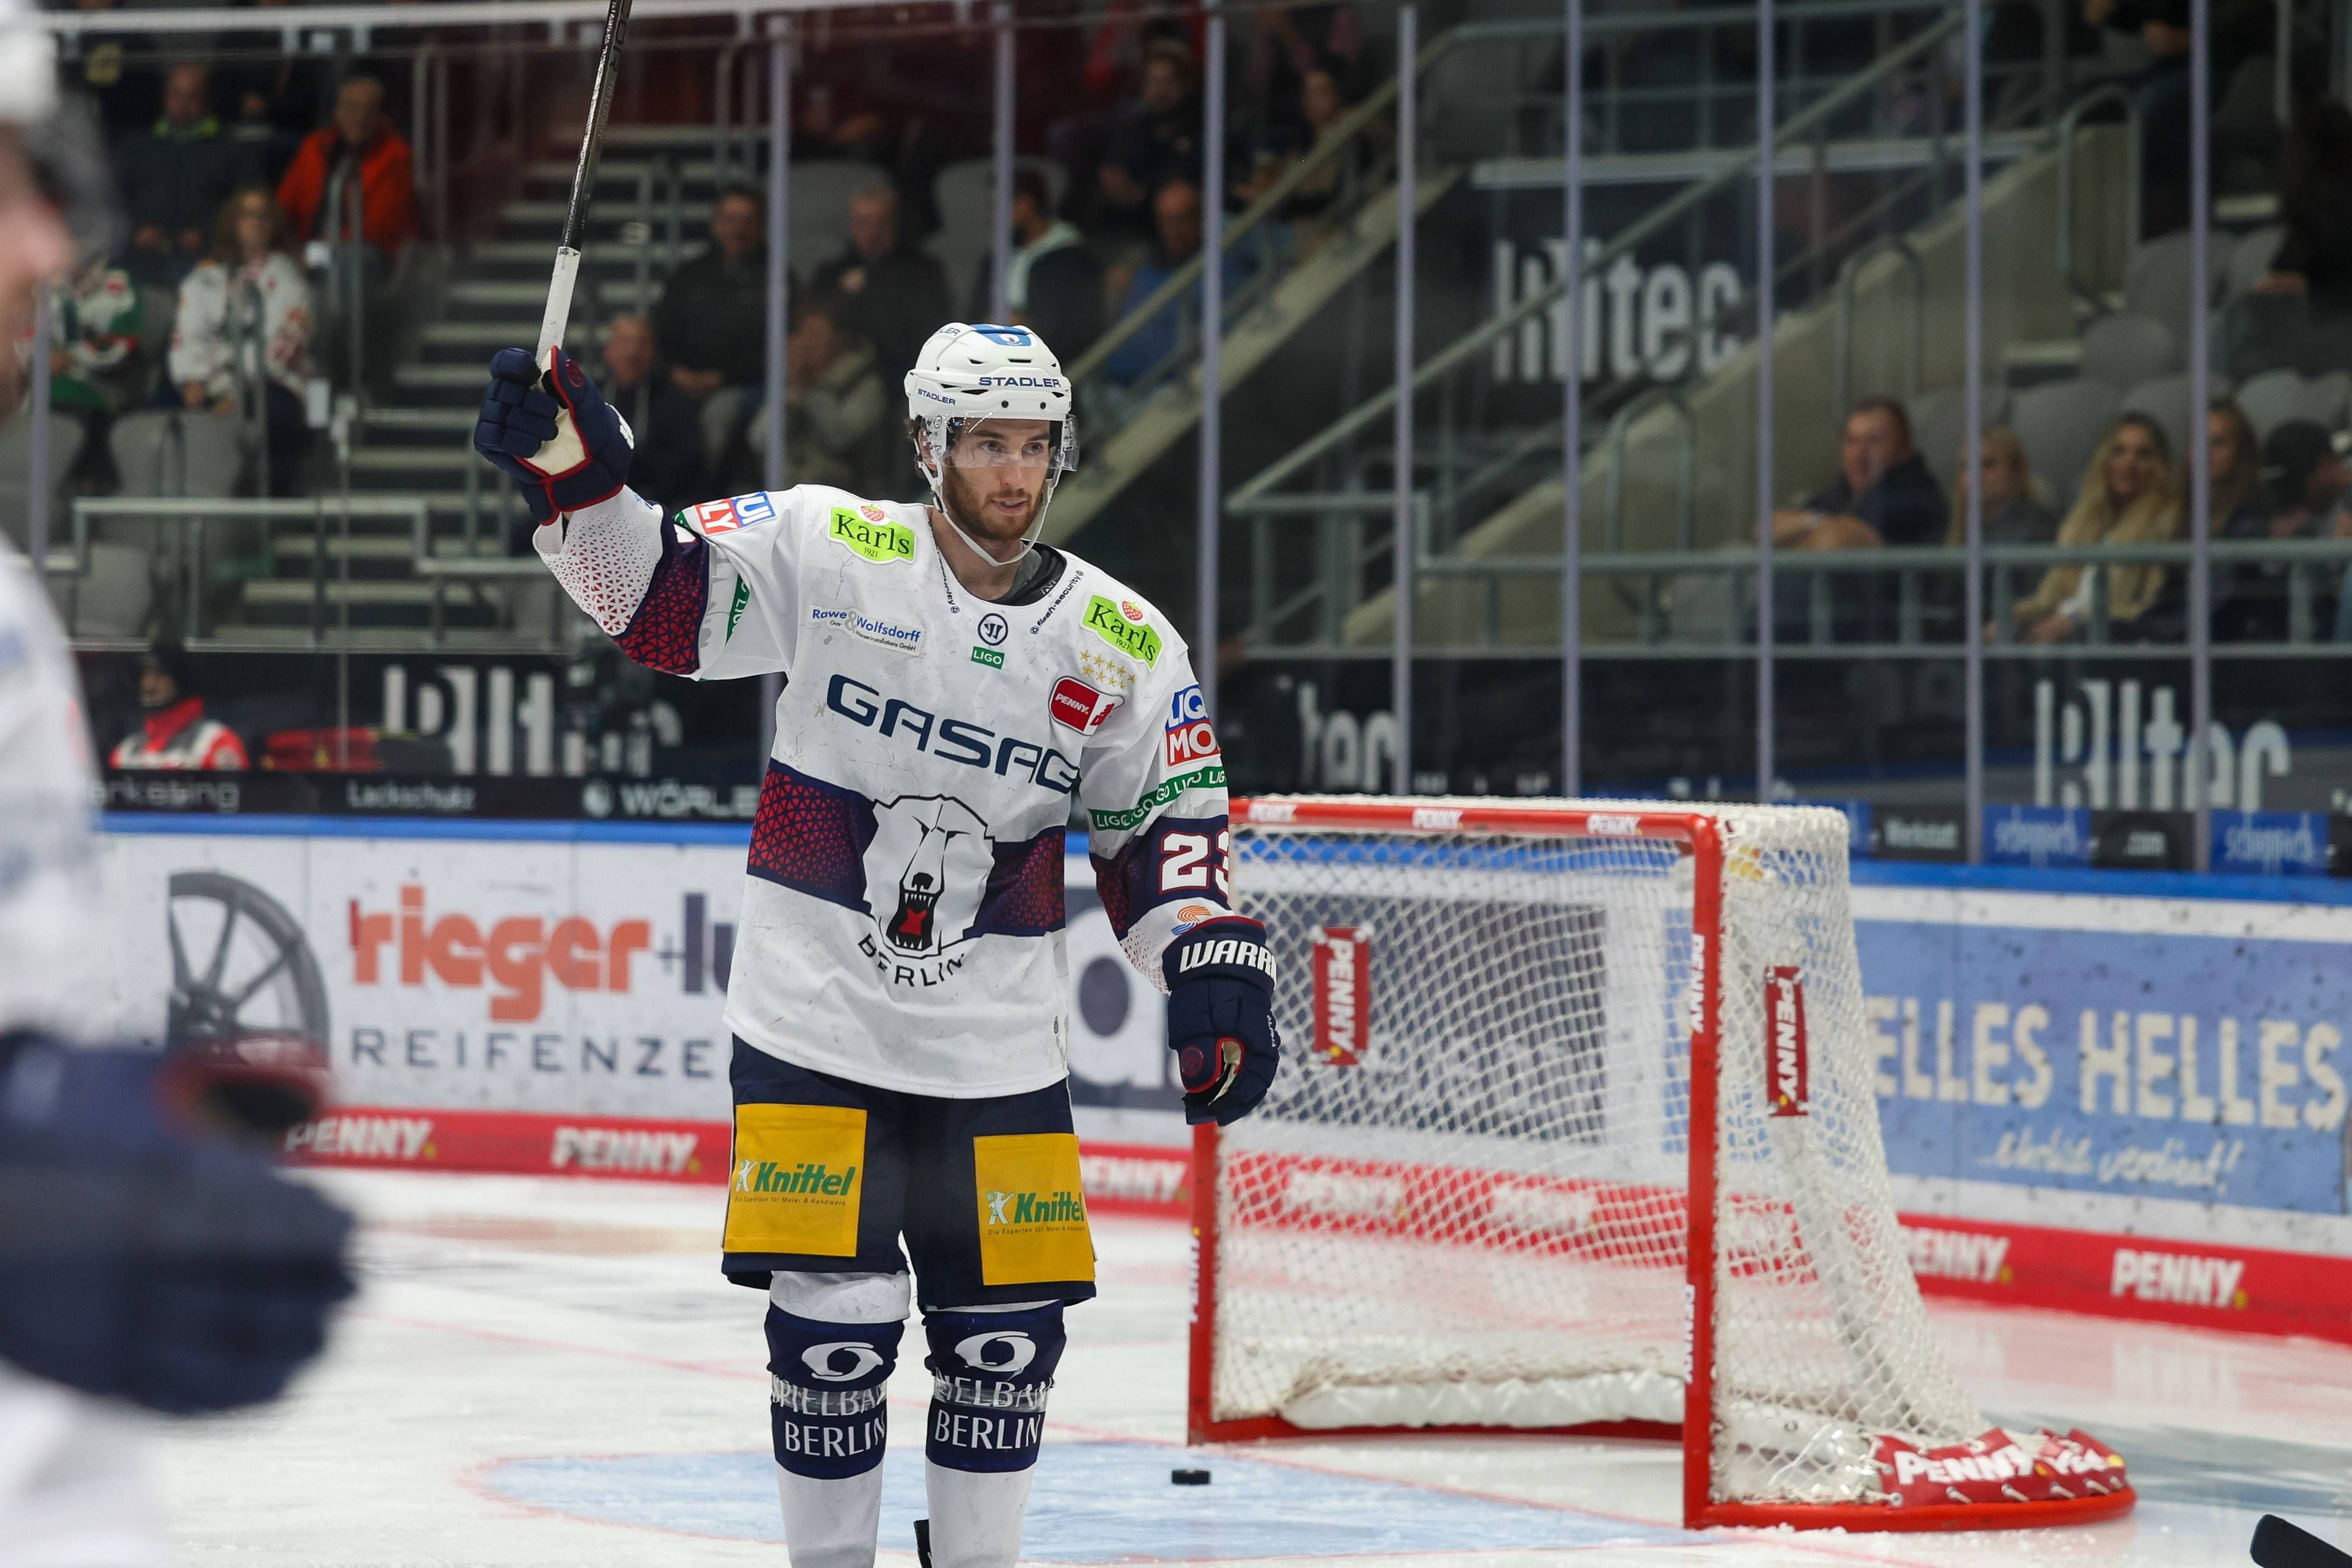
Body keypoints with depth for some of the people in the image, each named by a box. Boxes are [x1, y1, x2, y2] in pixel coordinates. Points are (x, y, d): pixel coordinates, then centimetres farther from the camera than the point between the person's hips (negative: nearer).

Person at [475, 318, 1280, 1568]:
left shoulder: (1122, 646, 1)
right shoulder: (824, 550, -6)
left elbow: (1170, 832, 6)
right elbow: (659, 598, -8)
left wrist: (1215, 962, -8)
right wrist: (575, 475, -24)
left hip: (997, 1045, 3)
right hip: (814, 1023, -3)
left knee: (1007, 1322, 4)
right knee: (832, 1315, -6)